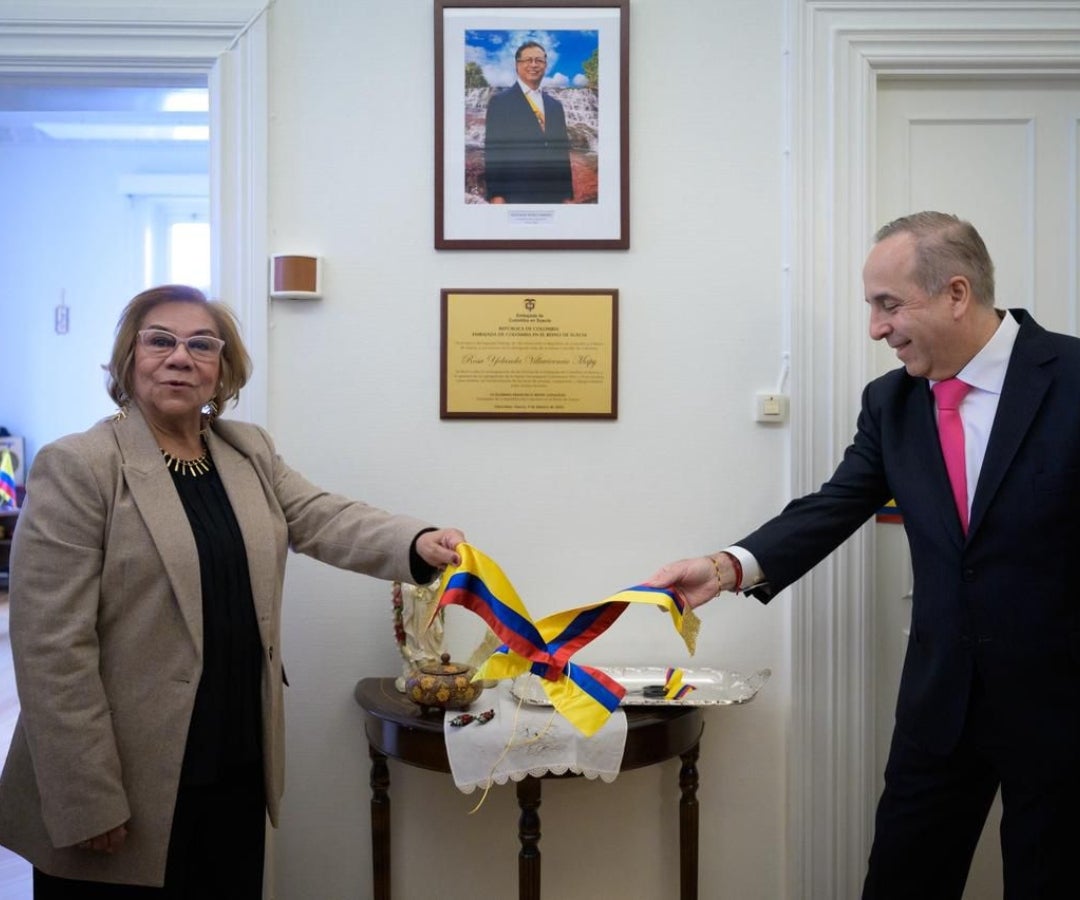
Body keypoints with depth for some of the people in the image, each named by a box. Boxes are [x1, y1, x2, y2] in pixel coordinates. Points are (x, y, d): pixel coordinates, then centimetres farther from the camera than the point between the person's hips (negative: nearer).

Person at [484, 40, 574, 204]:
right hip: (516, 196, -4)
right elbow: (492, 151, -3)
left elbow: (562, 152, 17)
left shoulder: (556, 106, 18)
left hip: (554, 196, 4)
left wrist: (568, 196, 10)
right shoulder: (500, 101, 3)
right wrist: (496, 196, -11)